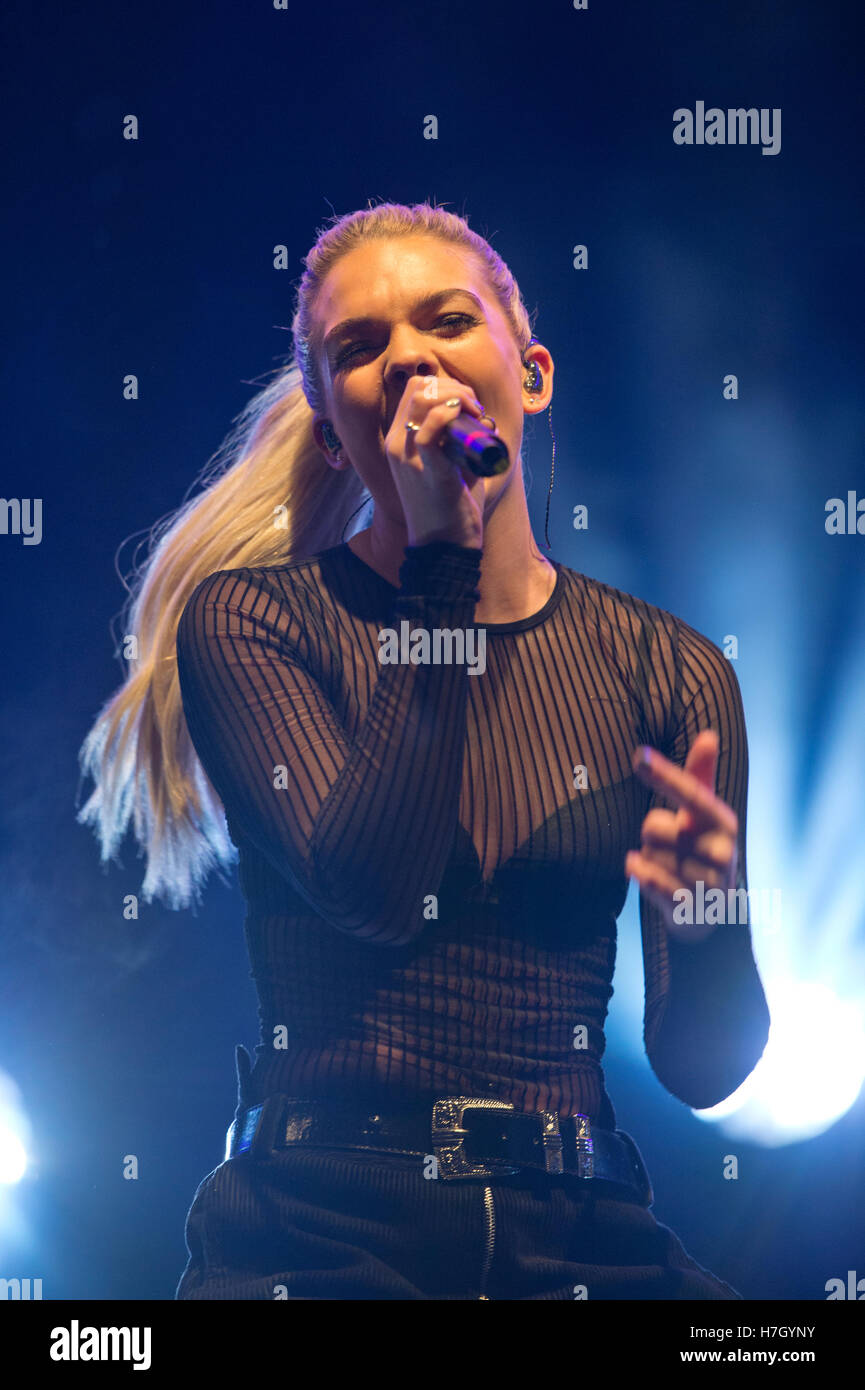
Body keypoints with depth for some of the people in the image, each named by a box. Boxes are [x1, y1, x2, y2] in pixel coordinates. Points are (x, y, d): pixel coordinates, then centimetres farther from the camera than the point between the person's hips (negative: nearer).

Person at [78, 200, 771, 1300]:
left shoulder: (668, 670, 6)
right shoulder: (245, 620, 1)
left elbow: (699, 1066, 5)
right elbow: (372, 890, -16)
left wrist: (709, 927, -18)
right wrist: (443, 555, -12)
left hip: (581, 1233, 3)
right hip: (317, 1231, -2)